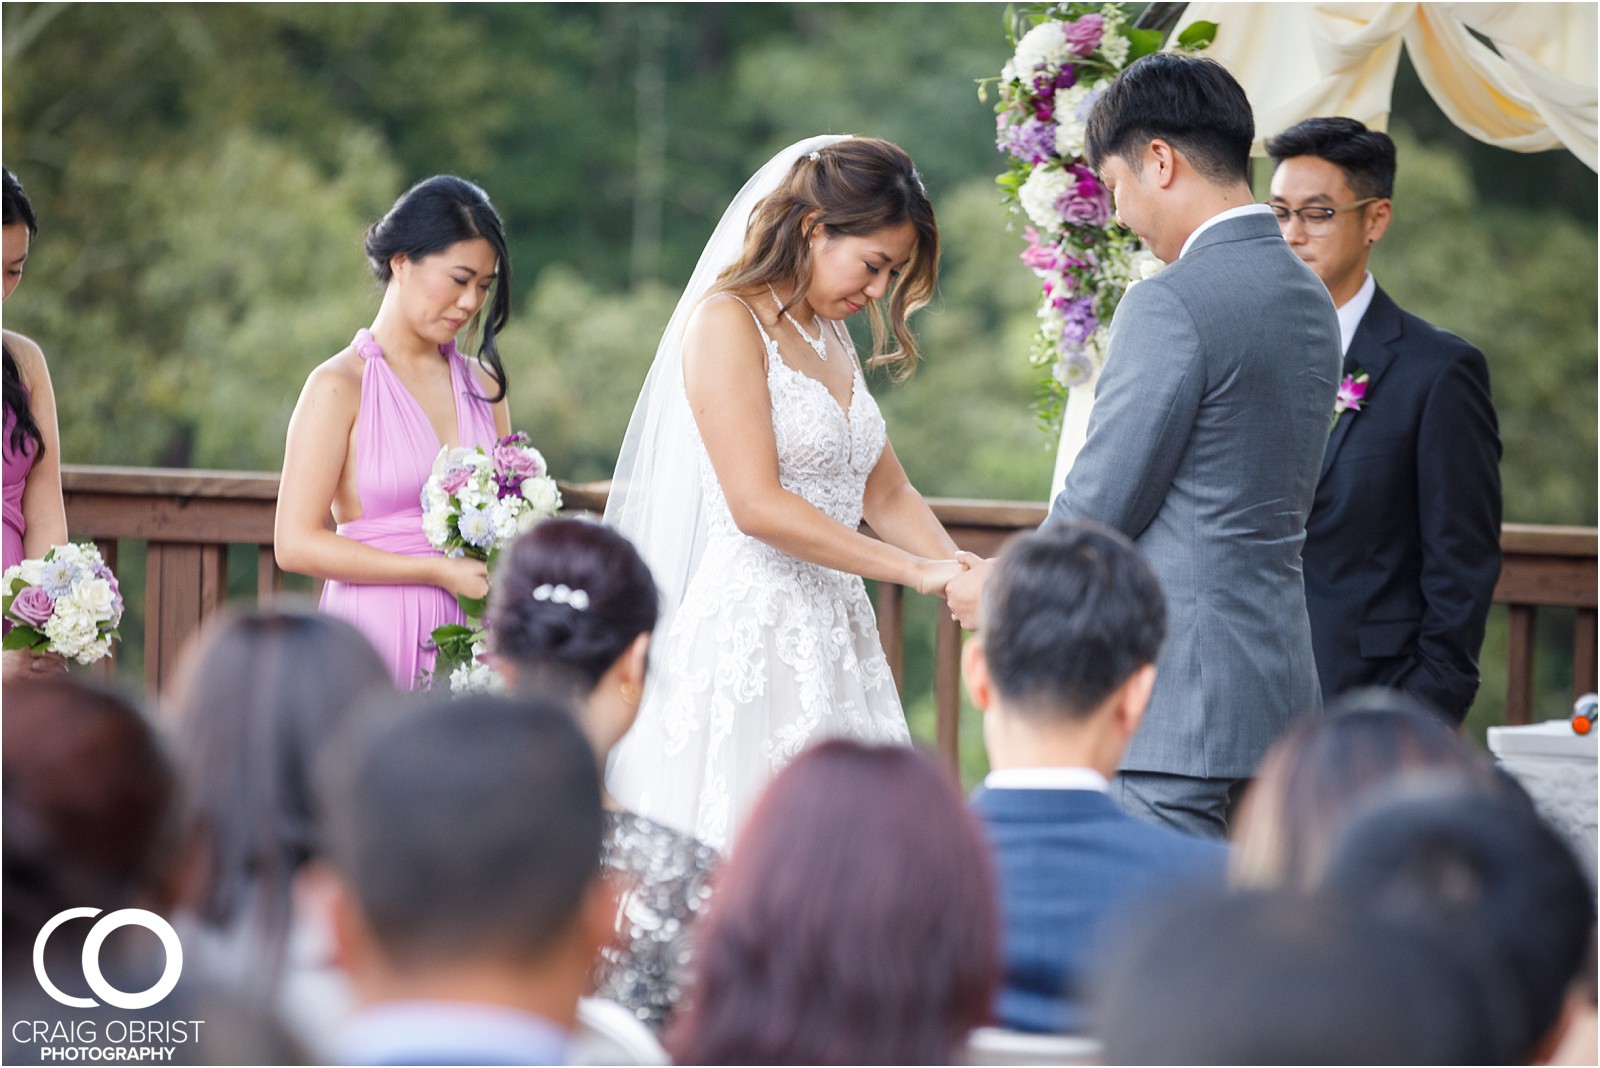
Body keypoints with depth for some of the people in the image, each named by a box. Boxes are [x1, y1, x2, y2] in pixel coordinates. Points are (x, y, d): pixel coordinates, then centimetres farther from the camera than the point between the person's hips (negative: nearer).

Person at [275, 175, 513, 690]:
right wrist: (436, 572, -13)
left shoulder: (482, 386, 11)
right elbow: (295, 544, -10)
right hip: (377, 640, -4)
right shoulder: (339, 387, -5)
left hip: (468, 641, 4)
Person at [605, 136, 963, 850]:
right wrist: (915, 570, -16)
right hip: (749, 633, -8)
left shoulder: (830, 338, 17)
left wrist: (961, 577, 1)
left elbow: (886, 495, 19)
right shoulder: (727, 322, -9)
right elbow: (758, 506, -17)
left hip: (834, 642, 8)